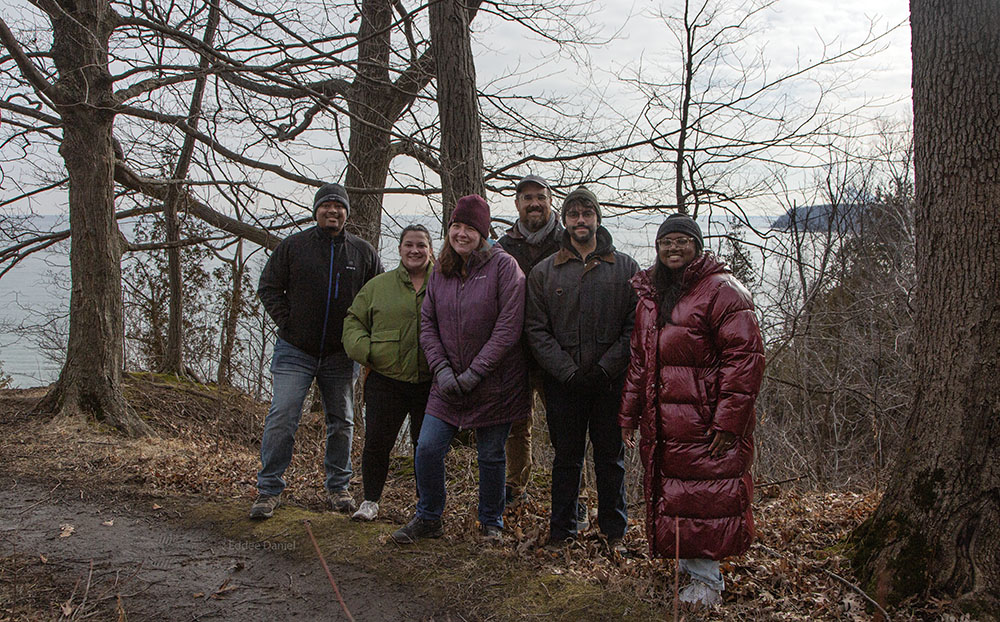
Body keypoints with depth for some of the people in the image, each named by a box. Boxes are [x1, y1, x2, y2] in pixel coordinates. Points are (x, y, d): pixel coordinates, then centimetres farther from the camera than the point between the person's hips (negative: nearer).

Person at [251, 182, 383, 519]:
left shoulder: (363, 251, 5)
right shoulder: (293, 245, 0)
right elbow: (268, 287, 4)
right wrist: (286, 323, -6)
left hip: (340, 355, 2)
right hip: (295, 352, -2)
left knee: (342, 422, 10)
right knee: (281, 418, -6)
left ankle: (338, 486, 25)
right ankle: (269, 489, 6)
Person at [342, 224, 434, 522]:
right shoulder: (378, 285, 9)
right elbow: (354, 321, 12)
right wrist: (364, 350, -6)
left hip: (429, 383, 0)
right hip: (385, 380, 1)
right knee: (376, 442, 0)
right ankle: (370, 500, 19)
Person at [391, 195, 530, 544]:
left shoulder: (503, 266, -10)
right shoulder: (440, 271, 7)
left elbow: (508, 328, -15)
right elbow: (427, 323, 8)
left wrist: (474, 373, -16)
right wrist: (441, 368, -7)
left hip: (495, 383, -4)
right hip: (449, 383, 4)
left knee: (491, 456, 8)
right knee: (427, 449, 0)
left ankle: (491, 522, 29)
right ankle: (428, 519, 22)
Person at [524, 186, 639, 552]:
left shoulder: (625, 268, 5)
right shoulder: (544, 272, 6)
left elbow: (635, 325, 0)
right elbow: (536, 329, 1)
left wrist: (607, 367, -10)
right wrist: (566, 370, -9)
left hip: (610, 381, 0)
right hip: (563, 383, 1)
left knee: (611, 458, 9)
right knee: (566, 458, 10)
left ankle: (614, 532, 23)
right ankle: (562, 532, 22)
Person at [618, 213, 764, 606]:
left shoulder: (722, 291, -8)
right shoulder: (649, 296, 15)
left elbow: (744, 356, -14)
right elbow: (639, 360, 21)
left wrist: (729, 420, -18)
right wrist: (629, 413, 16)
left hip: (706, 422, -7)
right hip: (660, 423, 7)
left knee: (704, 495, -2)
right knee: (668, 492, 12)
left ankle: (706, 578, 14)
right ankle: (685, 562, 29)